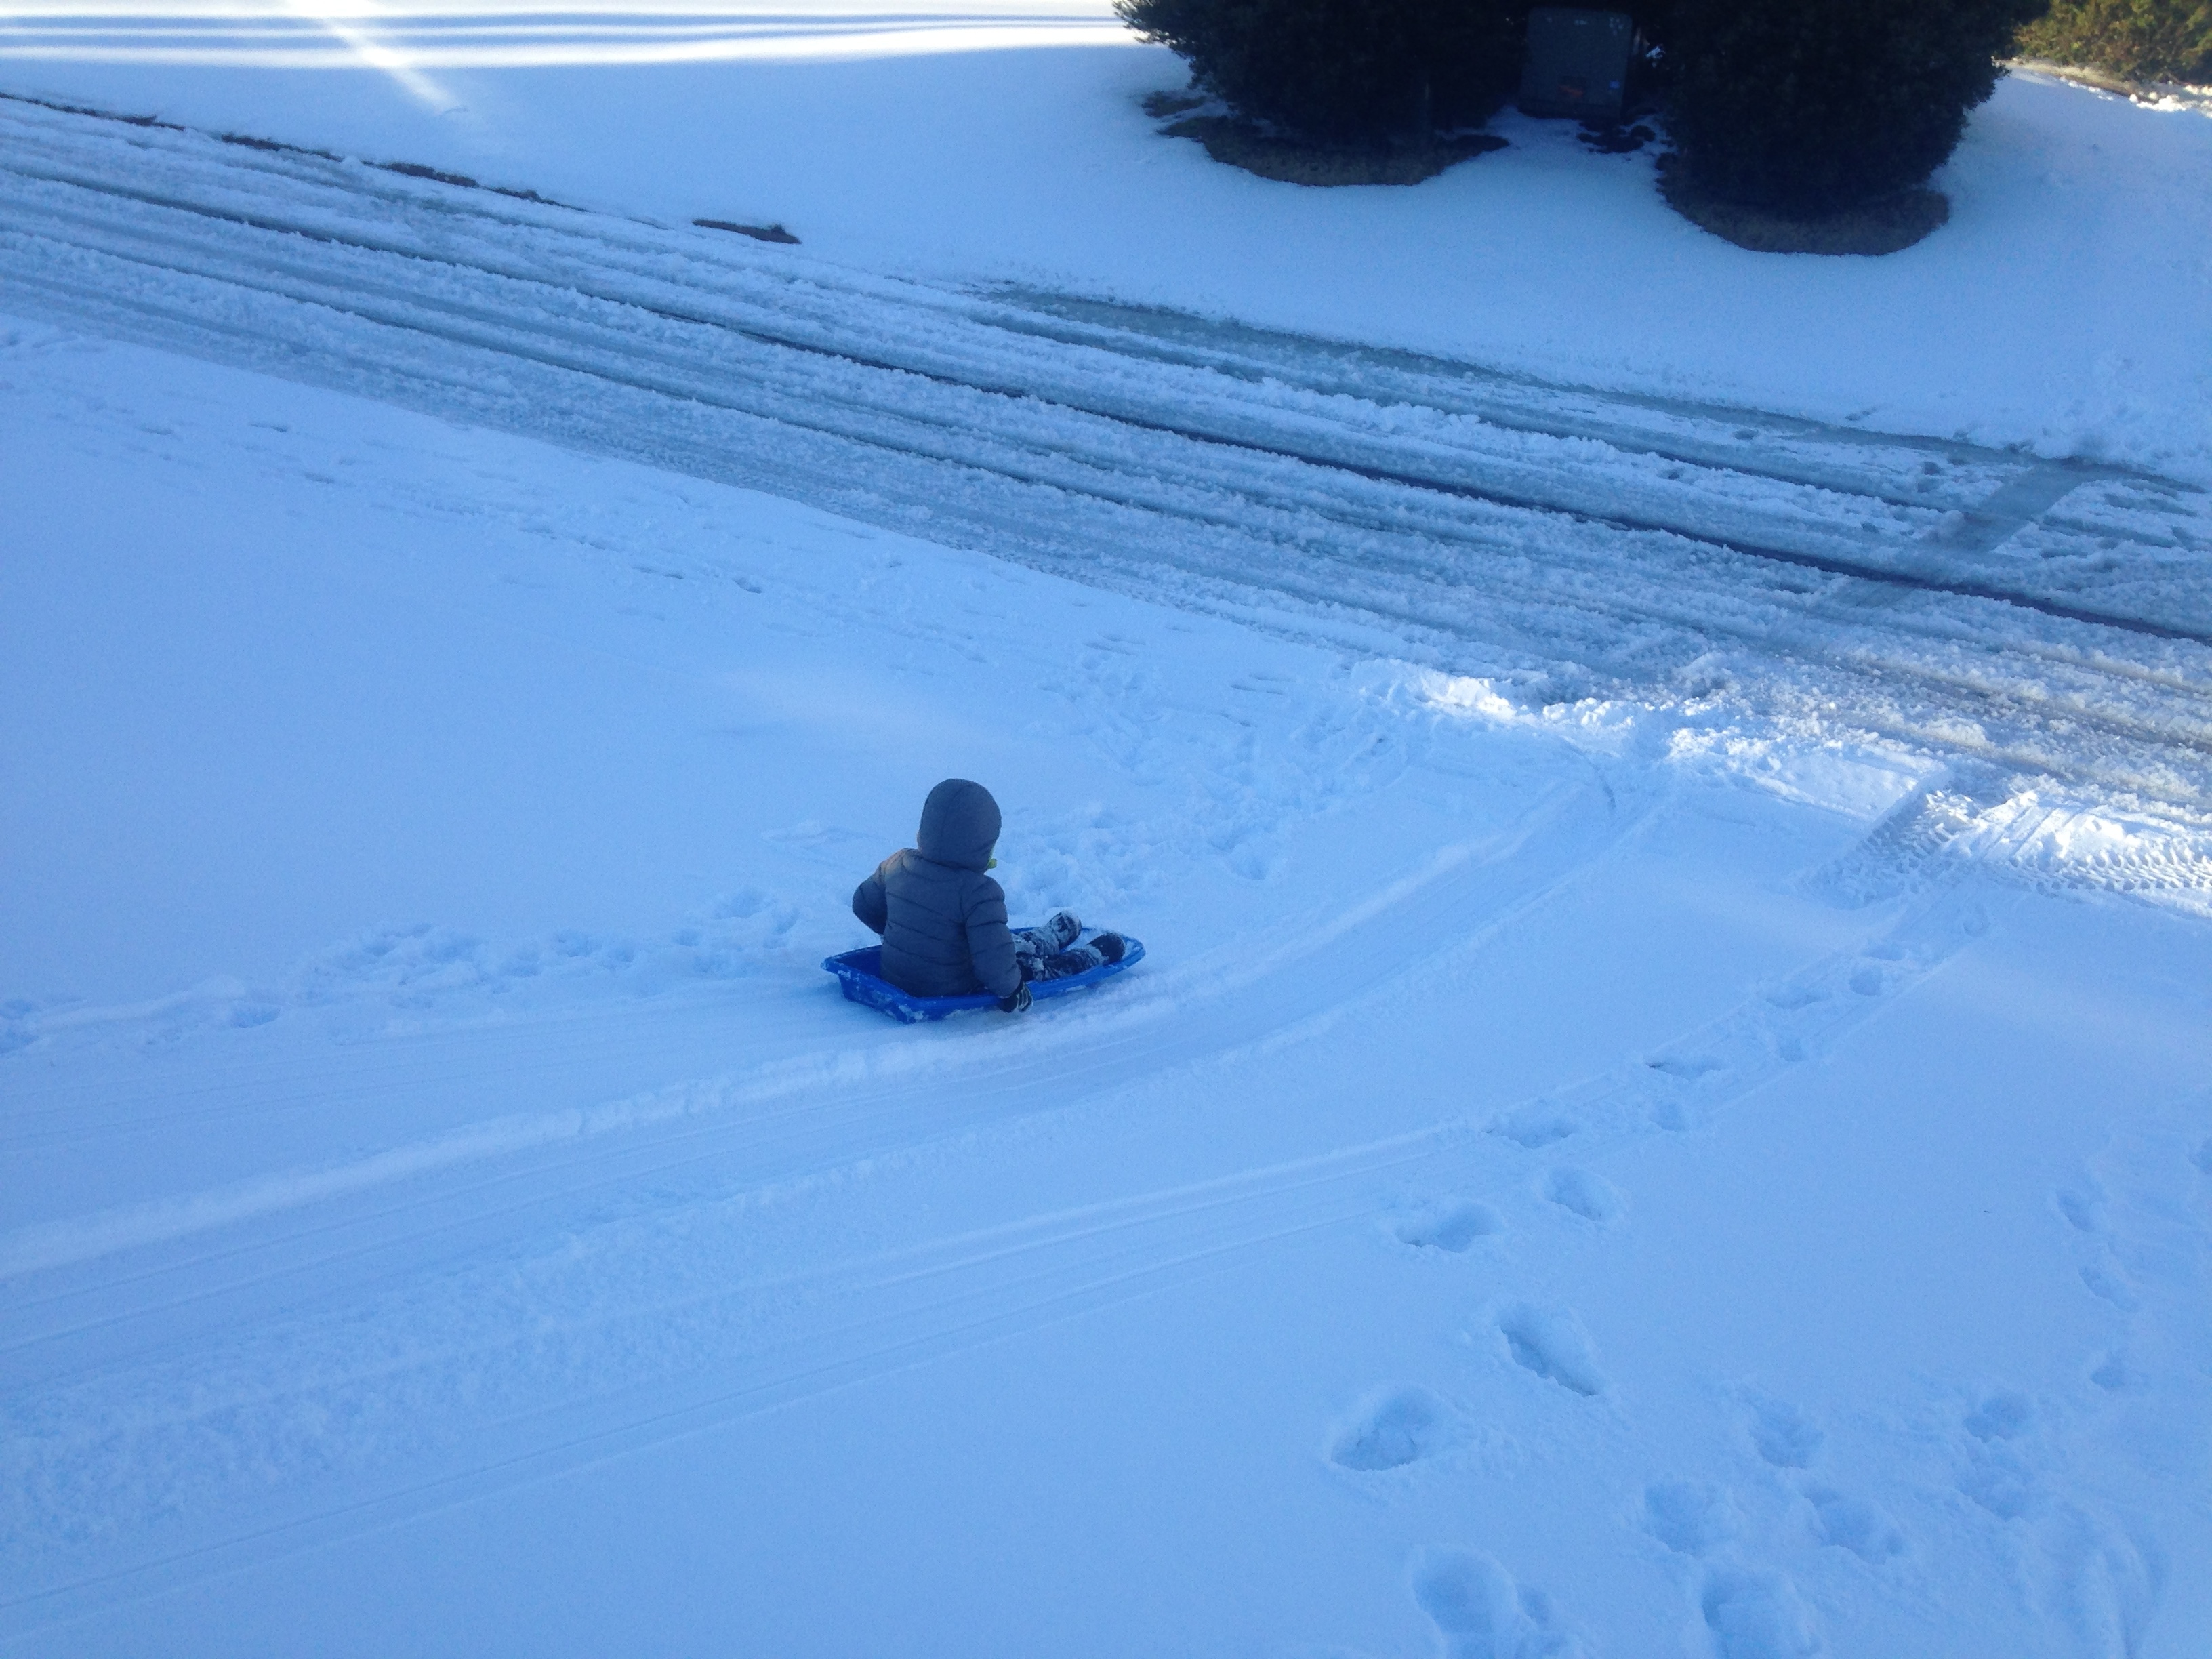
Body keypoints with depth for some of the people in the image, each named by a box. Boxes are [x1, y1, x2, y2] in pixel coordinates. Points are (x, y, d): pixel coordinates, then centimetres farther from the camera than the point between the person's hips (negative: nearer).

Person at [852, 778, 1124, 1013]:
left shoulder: (897, 865, -11)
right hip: (953, 993, -7)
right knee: (1028, 963, 16)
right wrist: (1011, 990, -12)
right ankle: (1095, 956, 38)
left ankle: (1049, 939, 53)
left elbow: (864, 905, 7)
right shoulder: (979, 893, -31)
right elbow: (995, 965, -34)